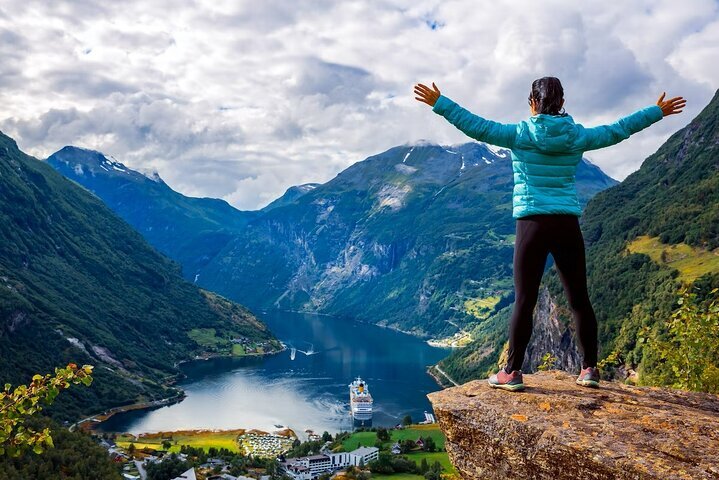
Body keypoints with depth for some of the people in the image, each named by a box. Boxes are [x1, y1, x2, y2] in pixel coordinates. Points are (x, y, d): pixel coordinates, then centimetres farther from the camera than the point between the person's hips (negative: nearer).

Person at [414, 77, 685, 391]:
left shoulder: (521, 134, -2)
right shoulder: (578, 137, 7)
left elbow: (477, 127, -7)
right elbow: (619, 130, 19)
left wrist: (440, 104, -2)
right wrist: (658, 112, 33)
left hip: (533, 224, -3)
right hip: (568, 225, 3)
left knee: (524, 300, 0)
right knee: (579, 298, 10)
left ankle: (512, 372, 4)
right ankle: (589, 369, 18)